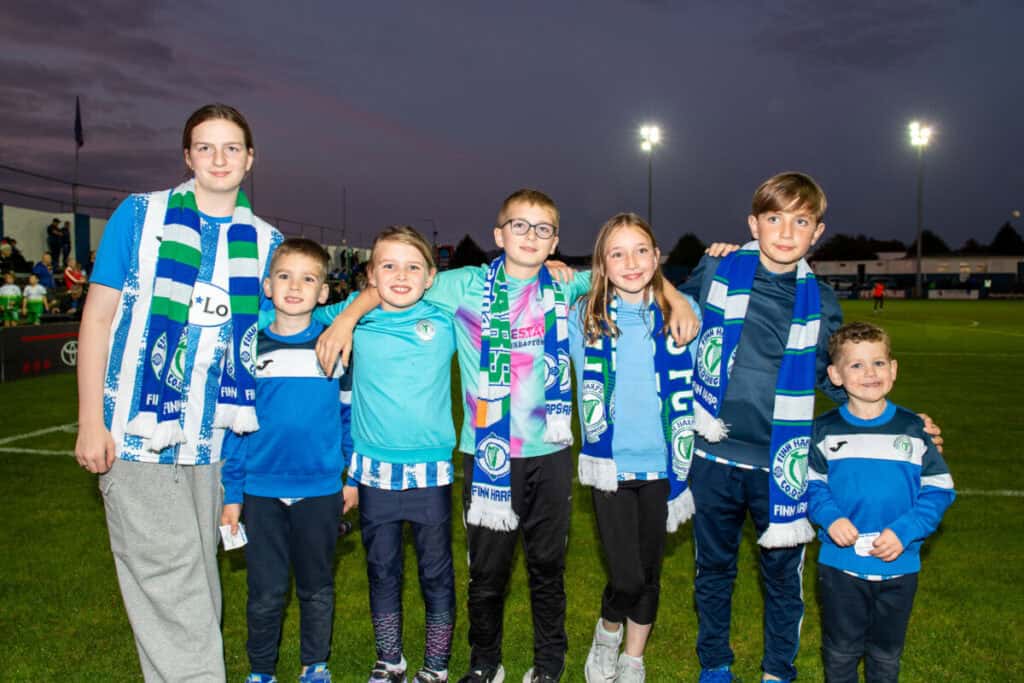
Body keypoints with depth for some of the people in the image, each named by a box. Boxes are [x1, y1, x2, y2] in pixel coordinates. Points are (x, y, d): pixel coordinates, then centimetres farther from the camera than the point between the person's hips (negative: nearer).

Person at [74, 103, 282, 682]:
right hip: (138, 433, -3)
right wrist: (91, 422, -5)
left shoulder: (266, 241, 8)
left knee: (198, 581, 13)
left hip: (218, 440, 3)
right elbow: (98, 316, 0)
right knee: (170, 581, -3)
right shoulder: (140, 215, 1)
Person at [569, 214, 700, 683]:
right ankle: (607, 633, 29)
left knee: (650, 572, 13)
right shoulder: (584, 319, -4)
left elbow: (690, 386, 10)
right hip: (610, 464, -1)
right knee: (626, 577, -5)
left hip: (662, 463, 2)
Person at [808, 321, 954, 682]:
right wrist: (829, 518, -17)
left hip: (899, 565, 1)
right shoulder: (825, 430, -5)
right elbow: (811, 483, 1)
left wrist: (905, 532, -15)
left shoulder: (913, 429, -5)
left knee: (887, 653, 20)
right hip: (840, 563, 0)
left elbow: (938, 488, -3)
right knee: (841, 650, 15)